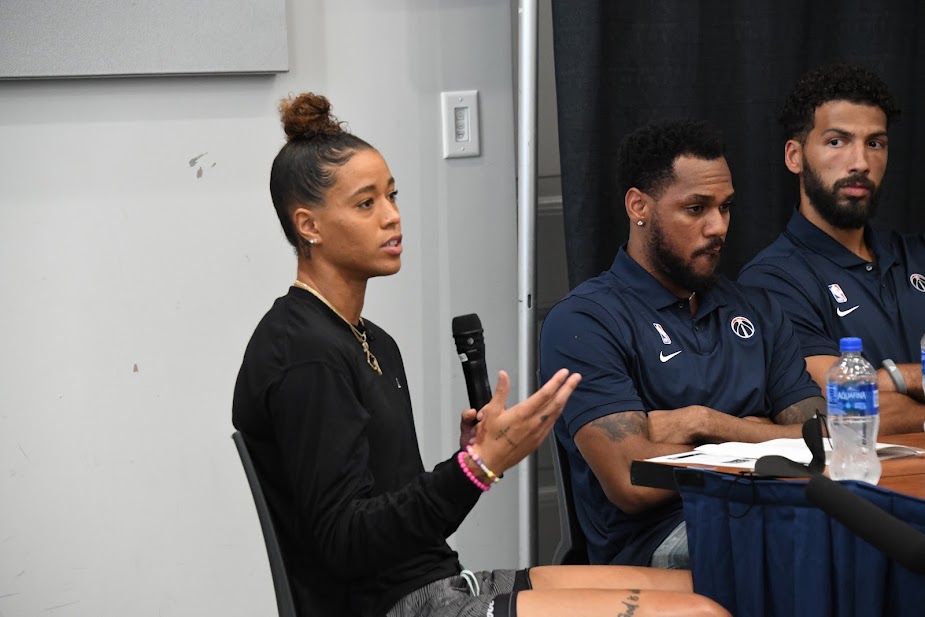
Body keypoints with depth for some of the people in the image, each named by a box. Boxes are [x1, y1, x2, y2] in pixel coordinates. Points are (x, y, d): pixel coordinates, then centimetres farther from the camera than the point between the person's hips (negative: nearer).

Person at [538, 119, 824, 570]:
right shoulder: (583, 323, -2)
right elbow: (633, 484, -13)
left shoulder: (758, 311, 19)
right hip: (652, 545, -6)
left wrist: (706, 424, -6)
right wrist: (753, 436, 1)